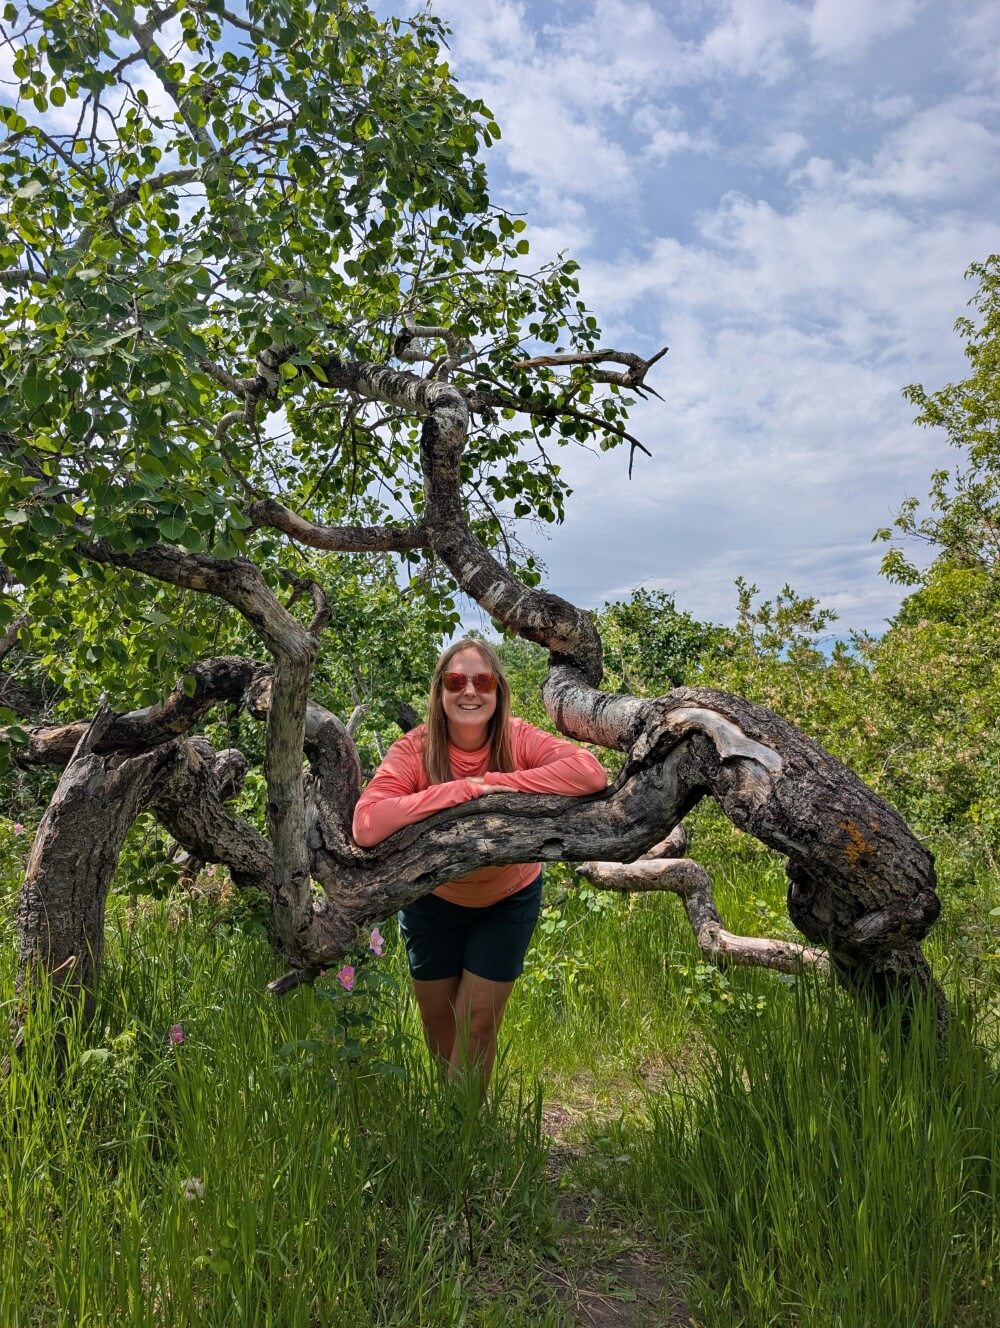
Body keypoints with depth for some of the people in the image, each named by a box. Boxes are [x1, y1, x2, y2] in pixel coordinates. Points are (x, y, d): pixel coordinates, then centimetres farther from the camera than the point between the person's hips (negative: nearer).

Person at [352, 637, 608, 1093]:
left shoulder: (518, 740, -23)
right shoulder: (414, 750, -26)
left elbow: (592, 773, -39)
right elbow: (366, 826, -41)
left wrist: (499, 782, -39)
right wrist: (462, 789, -42)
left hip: (509, 900, 0)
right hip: (434, 899, 1)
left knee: (478, 1022, 3)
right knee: (437, 1018, 17)